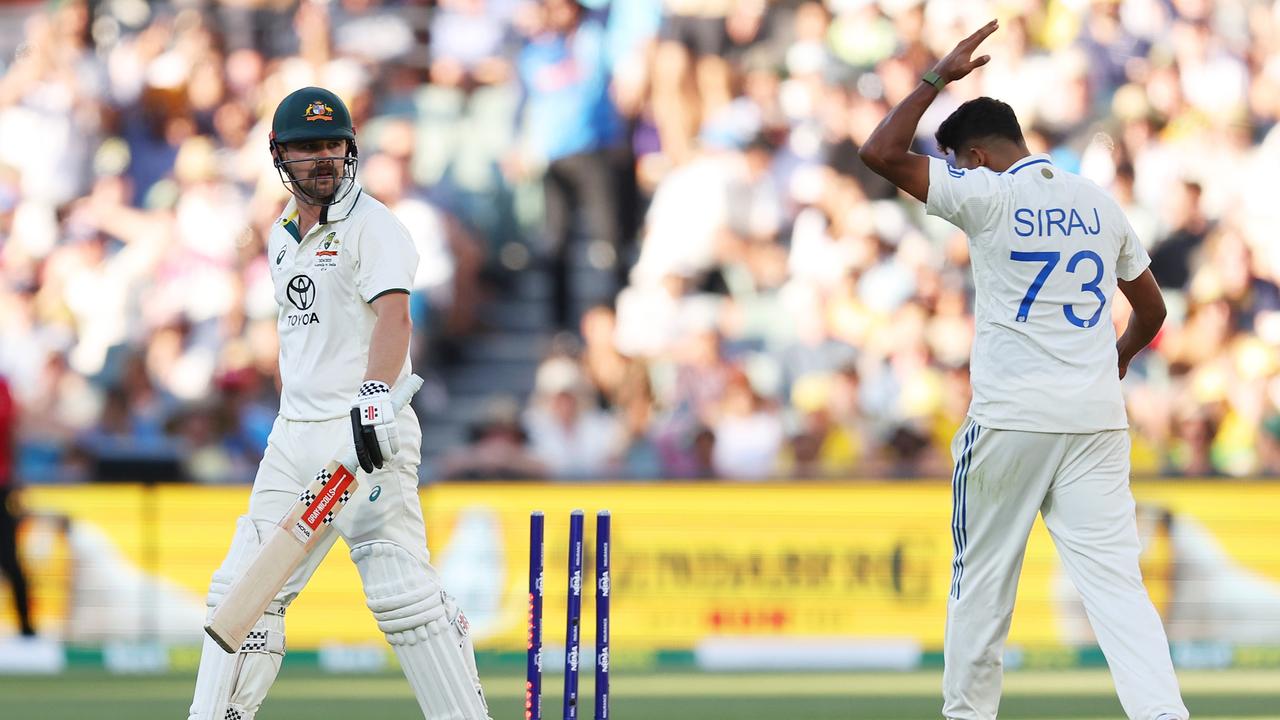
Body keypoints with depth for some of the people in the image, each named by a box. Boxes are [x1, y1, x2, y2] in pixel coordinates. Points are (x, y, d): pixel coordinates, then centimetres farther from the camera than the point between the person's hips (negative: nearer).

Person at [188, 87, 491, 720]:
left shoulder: (372, 226, -7)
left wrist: (374, 398, -39)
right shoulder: (282, 237, 17)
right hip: (294, 437, 8)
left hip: (365, 431, -8)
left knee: (401, 589, -14)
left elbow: (394, 317, -23)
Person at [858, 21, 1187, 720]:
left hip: (1010, 421, -4)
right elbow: (1151, 310, 20)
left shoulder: (988, 195, -5)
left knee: (982, 579, 10)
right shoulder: (1099, 203, 11)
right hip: (1097, 420, 4)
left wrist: (939, 75, -1)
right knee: (1114, 578, -4)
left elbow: (880, 152, -10)